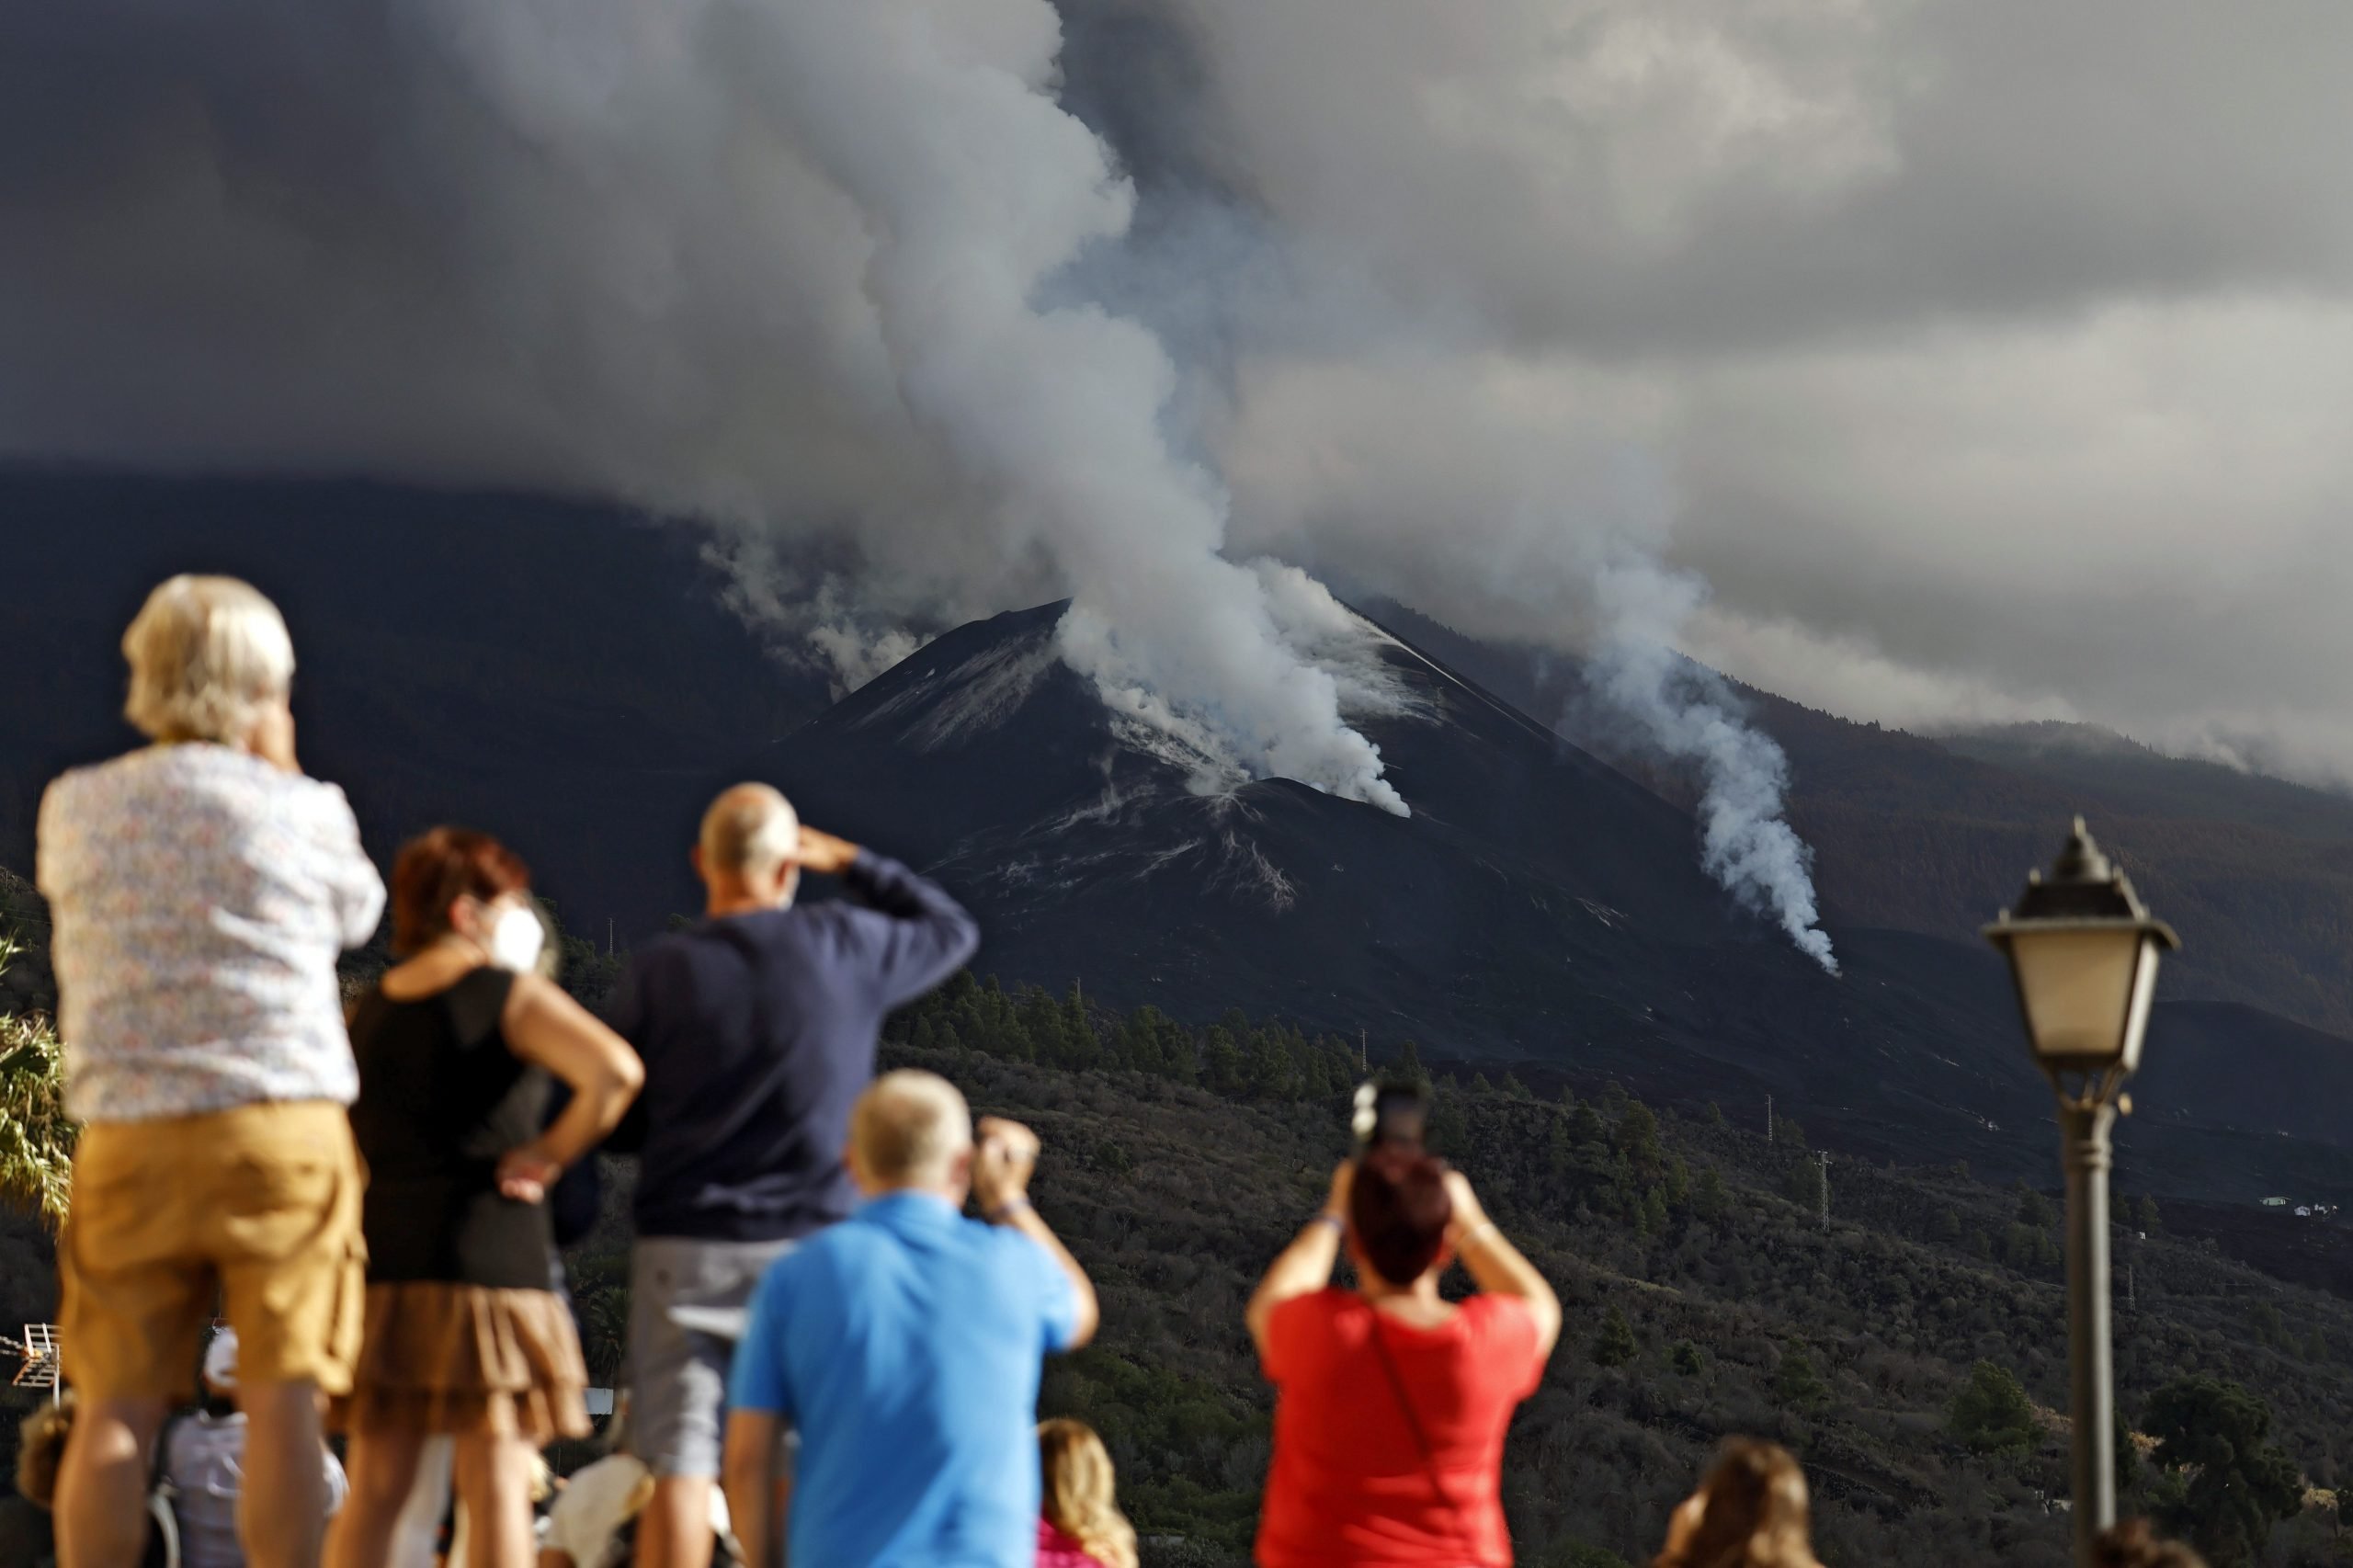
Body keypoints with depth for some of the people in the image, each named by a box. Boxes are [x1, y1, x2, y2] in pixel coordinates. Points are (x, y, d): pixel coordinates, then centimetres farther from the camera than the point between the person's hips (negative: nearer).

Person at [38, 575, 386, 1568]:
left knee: (118, 1409, 6)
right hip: (282, 1125, -2)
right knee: (281, 1401, -2)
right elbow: (357, 913, 16)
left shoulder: (73, 806, 4)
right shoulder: (303, 811, -2)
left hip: (130, 1141, 2)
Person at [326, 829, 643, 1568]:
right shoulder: (513, 995, -4)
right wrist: (552, 1153, -9)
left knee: (374, 1492, 6)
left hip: (380, 1259, 6)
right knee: (497, 1490, -3)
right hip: (492, 1258, -6)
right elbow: (614, 1070, -20)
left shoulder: (368, 1013, 15)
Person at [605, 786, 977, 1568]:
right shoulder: (846, 947, -2)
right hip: (810, 1240, 1)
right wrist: (852, 863, 22)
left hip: (685, 1243, 0)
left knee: (679, 1467, -2)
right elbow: (952, 929, 19)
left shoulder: (662, 969, -2)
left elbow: (616, 1123, 4)